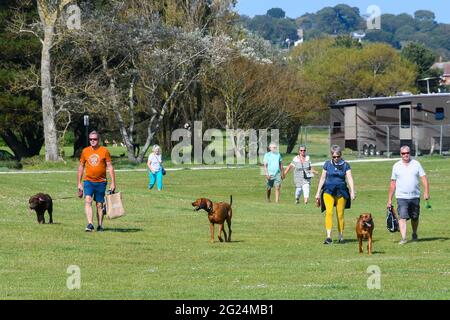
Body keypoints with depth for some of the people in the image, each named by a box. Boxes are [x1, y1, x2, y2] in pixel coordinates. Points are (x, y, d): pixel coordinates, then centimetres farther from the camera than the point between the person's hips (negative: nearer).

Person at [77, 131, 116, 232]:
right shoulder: (85, 151, 5)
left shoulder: (104, 151, -1)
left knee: (99, 205, 5)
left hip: (101, 182, -1)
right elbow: (81, 166, 13)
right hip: (88, 181, 1)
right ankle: (90, 224, -25)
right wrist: (79, 183, 12)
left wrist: (113, 183, -4)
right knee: (88, 200, -19)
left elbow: (110, 167, 0)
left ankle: (100, 225, 17)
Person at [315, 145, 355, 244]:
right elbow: (322, 178, 13)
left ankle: (341, 237, 17)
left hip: (341, 192, 0)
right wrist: (318, 193, 13)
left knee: (340, 215, 4)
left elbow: (350, 179, -3)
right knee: (329, 212, -18)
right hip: (328, 191, 0)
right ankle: (328, 237, -22)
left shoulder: (345, 165, 4)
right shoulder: (327, 164, 7)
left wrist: (352, 192, -16)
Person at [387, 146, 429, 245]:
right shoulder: (396, 166, 6)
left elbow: (424, 178, 0)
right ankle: (403, 238, -20)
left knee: (415, 218, 11)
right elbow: (393, 183, 9)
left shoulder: (416, 164, 5)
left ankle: (414, 234, 34)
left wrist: (426, 192, -15)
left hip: (415, 196, 1)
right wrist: (389, 199, 7)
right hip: (402, 197, -1)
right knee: (402, 217, -15)